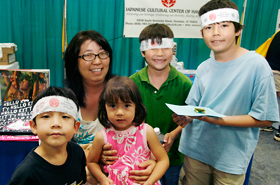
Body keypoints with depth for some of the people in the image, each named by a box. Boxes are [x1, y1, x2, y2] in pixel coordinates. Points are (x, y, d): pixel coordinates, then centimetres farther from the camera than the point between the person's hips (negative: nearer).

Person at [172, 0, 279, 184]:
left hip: (232, 159, -3)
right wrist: (186, 116, -15)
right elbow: (193, 106, 8)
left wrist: (220, 120, -24)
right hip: (195, 151, 4)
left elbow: (265, 118, -13)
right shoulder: (203, 68, 2)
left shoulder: (257, 65, -13)